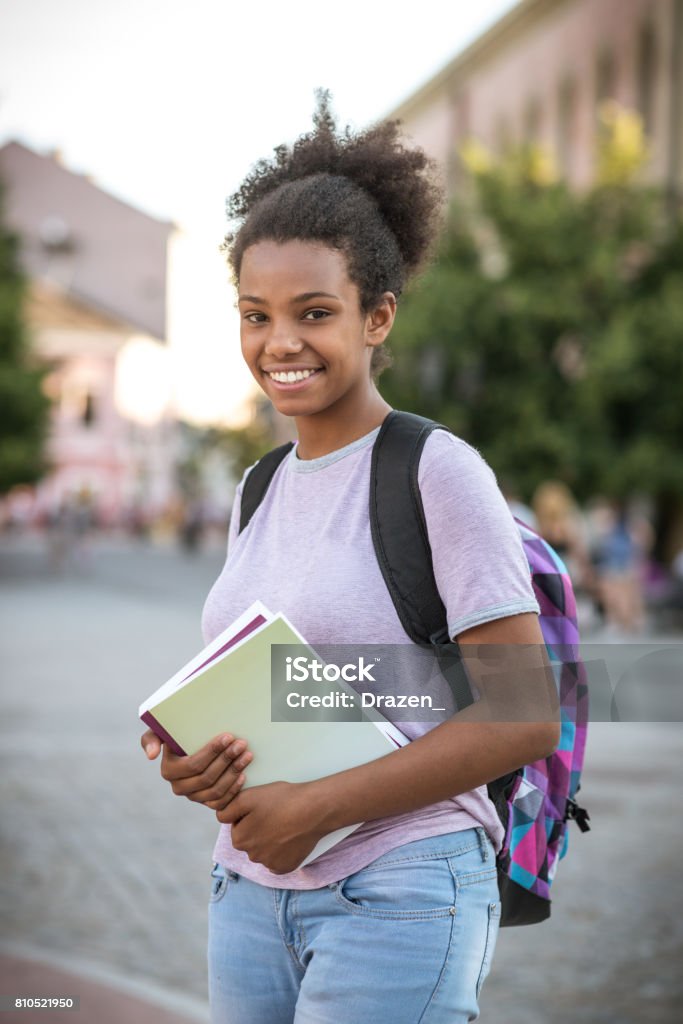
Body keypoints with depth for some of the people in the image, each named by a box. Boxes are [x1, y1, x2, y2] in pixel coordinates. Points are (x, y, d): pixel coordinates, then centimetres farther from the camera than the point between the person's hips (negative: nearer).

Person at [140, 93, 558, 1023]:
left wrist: (318, 807, -16)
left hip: (396, 899, -6)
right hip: (250, 892, 6)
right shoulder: (260, 492, 12)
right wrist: (187, 758, -3)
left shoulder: (441, 474, -9)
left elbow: (525, 718, -13)